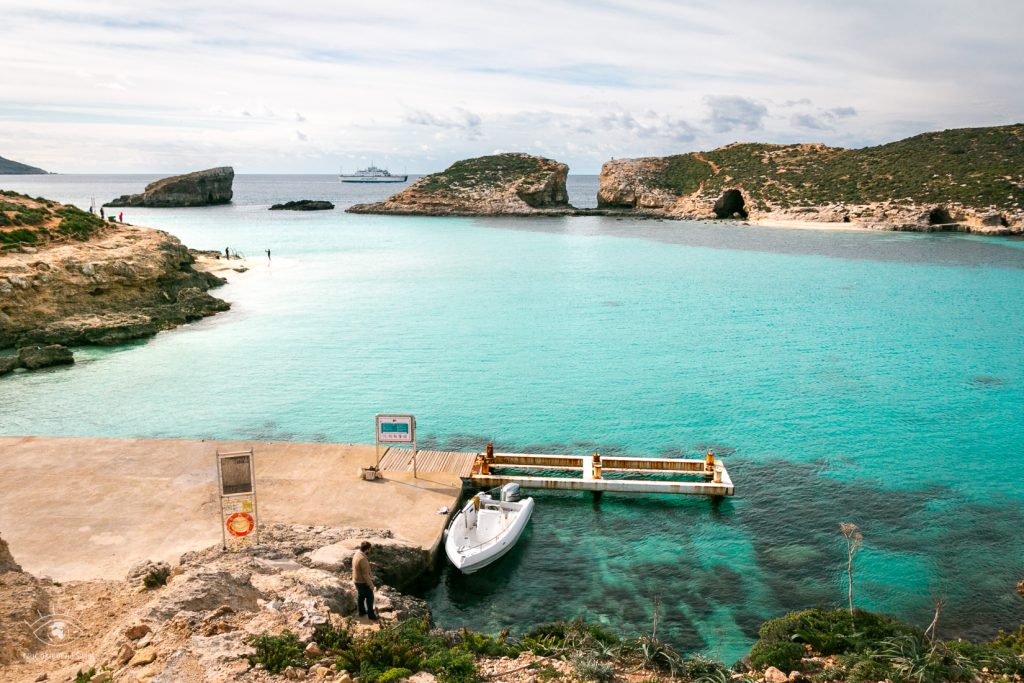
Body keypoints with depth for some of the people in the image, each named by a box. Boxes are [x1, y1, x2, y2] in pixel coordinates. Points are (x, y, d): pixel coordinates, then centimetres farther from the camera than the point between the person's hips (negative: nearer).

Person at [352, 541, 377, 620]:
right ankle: (371, 615, 19)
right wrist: (370, 584, -17)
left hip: (357, 580, 9)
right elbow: (365, 574, -27)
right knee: (369, 598, 8)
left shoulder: (356, 554, -4)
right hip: (363, 582, -9)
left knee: (361, 596, 25)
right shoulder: (363, 559, -33)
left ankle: (362, 612, 40)